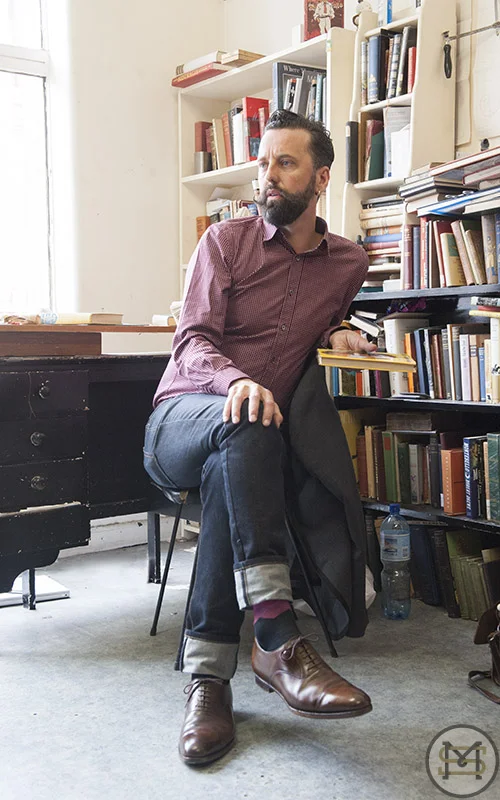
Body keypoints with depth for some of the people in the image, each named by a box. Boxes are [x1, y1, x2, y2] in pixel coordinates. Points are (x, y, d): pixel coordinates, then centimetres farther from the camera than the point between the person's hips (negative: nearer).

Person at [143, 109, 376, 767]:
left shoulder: (349, 263, 13)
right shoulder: (225, 241, 5)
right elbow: (193, 342, -4)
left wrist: (335, 334, 4)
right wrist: (236, 380, -28)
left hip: (250, 441, 1)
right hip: (180, 419, -1)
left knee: (228, 476, -38)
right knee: (244, 427, -39)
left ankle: (210, 672, -35)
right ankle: (278, 640, -45)